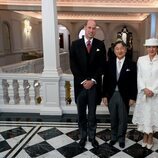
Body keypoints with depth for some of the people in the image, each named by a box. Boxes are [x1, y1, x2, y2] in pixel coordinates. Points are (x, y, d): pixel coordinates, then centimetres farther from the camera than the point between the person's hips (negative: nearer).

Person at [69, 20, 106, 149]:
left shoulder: (100, 45, 1)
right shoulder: (75, 44, 1)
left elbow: (102, 65, -1)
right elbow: (73, 65, -3)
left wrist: (92, 80, -11)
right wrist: (83, 81, -11)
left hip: (94, 84, 0)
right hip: (80, 84, 1)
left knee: (92, 114, 11)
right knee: (81, 114, 12)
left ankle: (92, 137, 27)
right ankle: (83, 136, 28)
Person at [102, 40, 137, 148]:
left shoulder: (132, 64, -4)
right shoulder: (109, 64, 3)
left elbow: (134, 82, -4)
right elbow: (105, 80, 4)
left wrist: (132, 97, -6)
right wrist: (105, 95, 1)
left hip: (124, 97, -2)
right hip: (111, 95, 2)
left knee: (123, 119, 11)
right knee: (113, 119, 15)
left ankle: (121, 138, 32)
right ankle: (114, 137, 35)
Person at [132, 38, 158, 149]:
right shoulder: (141, 59, 4)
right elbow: (139, 76, 2)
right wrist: (144, 89, -10)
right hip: (143, 93, 2)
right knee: (144, 114, 9)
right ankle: (145, 136, 24)